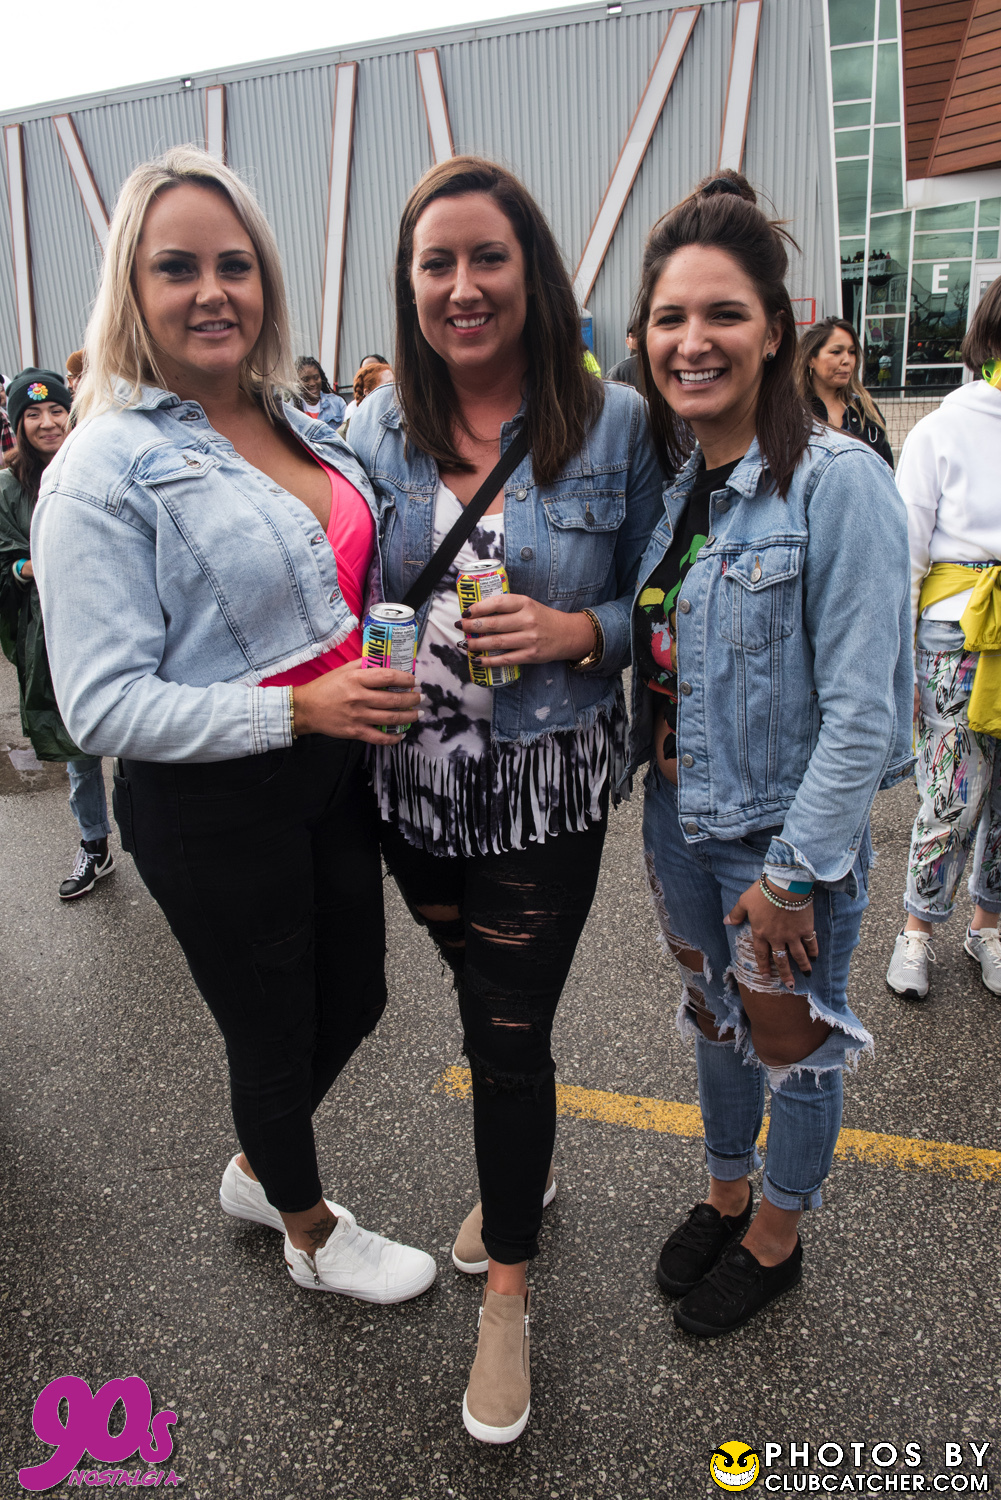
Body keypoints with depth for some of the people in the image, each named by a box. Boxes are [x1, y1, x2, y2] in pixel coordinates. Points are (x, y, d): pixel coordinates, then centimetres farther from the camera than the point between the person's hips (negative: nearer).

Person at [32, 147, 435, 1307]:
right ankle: (310, 1231, 46)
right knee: (274, 1034, 14)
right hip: (213, 809, -7)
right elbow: (103, 705, -20)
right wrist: (295, 708, -26)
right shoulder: (104, 470, -15)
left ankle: (256, 1170, 53)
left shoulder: (304, 427, 7)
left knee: (353, 999, 22)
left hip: (334, 775, 7)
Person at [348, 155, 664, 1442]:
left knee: (510, 1030, 5)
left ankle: (507, 1291, 30)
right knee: (482, 1003, 22)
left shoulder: (613, 425, -8)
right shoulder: (379, 425, 1)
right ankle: (523, 1169, 52)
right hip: (413, 782, 4)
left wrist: (573, 632, -20)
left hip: (545, 791, -3)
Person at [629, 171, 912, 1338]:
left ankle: (776, 1239, 41)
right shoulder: (667, 478, 1)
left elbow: (861, 708, -20)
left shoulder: (840, 481, -19)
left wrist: (795, 870, -18)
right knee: (713, 1018, 23)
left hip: (788, 834, -6)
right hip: (679, 816, 6)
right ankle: (725, 1194, 49)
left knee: (791, 1039, 14)